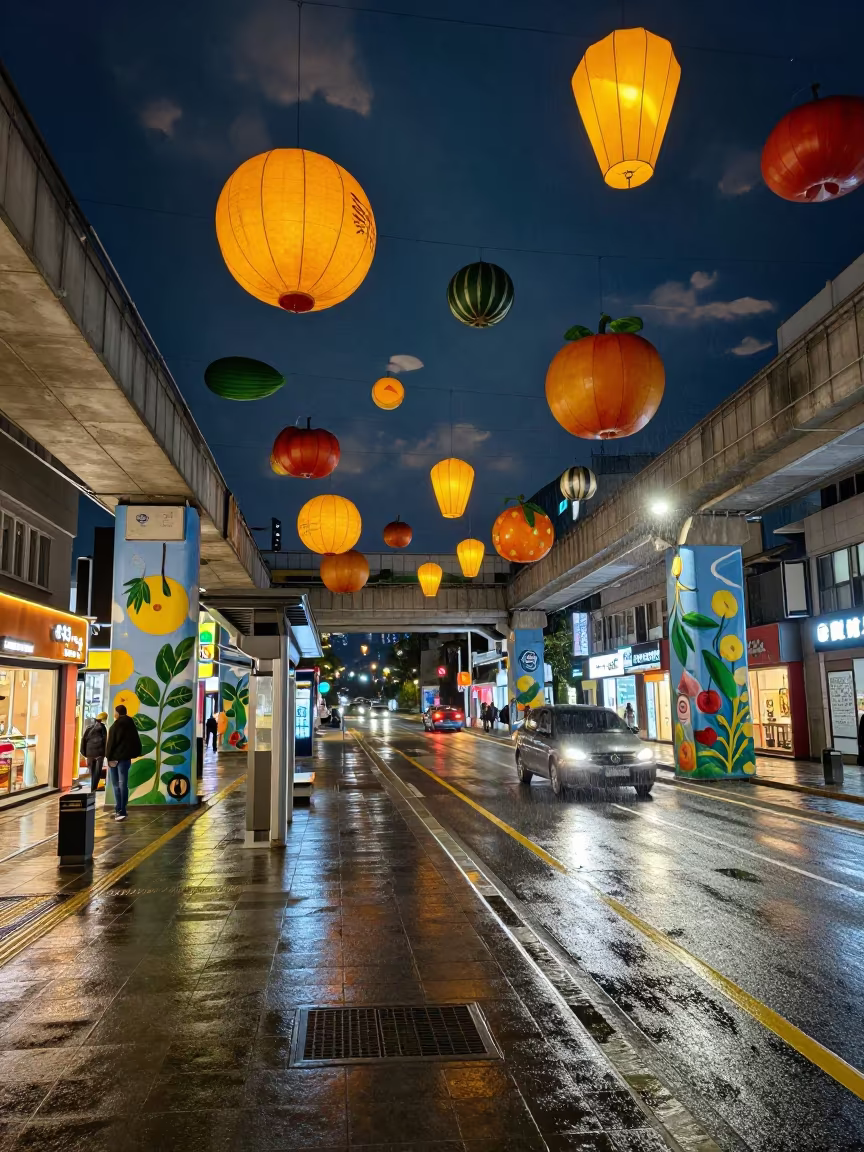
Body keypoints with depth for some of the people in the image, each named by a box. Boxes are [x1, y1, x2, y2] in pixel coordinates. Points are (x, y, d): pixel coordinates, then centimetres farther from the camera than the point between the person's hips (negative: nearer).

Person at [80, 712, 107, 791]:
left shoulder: (88, 726, 13)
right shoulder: (101, 727, -4)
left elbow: (83, 739, 11)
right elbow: (104, 740, -6)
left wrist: (84, 753, 12)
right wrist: (106, 753, 0)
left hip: (89, 752, 5)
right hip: (99, 752, -5)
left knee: (92, 772, 13)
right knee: (98, 772, -4)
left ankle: (92, 789, 16)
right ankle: (94, 788, -15)